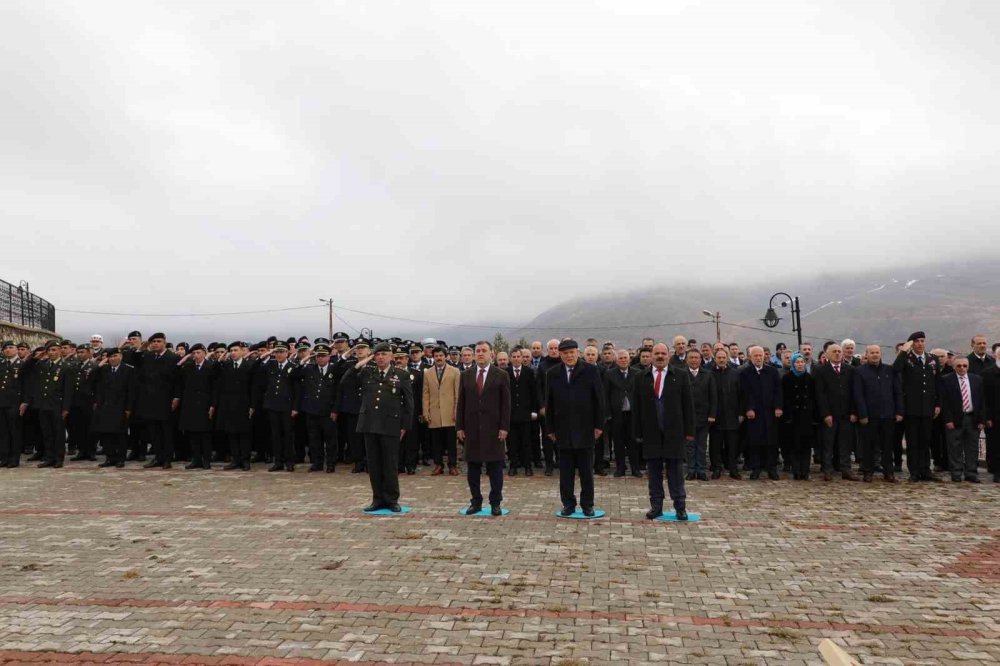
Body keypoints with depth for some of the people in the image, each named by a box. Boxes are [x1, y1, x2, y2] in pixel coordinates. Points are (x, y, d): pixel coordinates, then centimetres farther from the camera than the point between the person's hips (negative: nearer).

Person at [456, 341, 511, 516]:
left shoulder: (501, 376, 1)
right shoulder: (466, 376, 9)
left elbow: (506, 404, -2)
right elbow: (461, 403, 8)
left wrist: (504, 427, -9)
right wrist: (460, 426, 2)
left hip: (493, 428, -3)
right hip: (471, 428, 3)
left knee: (495, 467, 3)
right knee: (472, 467, 7)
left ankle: (495, 503, 12)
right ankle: (476, 502, 17)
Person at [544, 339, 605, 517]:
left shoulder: (591, 372, -1)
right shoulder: (552, 374, 5)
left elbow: (599, 400, 0)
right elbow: (549, 403, 7)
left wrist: (599, 425, -4)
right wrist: (549, 428, 4)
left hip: (585, 429, -2)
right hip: (563, 430, 2)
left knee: (586, 470, 6)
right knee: (565, 470, 6)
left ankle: (587, 504, 16)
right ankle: (568, 504, 16)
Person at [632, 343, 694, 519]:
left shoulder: (681, 376, 2)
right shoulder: (641, 377, 6)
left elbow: (688, 404, 1)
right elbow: (636, 407, 6)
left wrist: (689, 431, -3)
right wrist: (637, 432, 2)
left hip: (674, 432, -1)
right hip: (651, 432, 2)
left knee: (675, 470, 4)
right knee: (654, 471, 7)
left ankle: (680, 507, 12)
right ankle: (656, 506, 14)